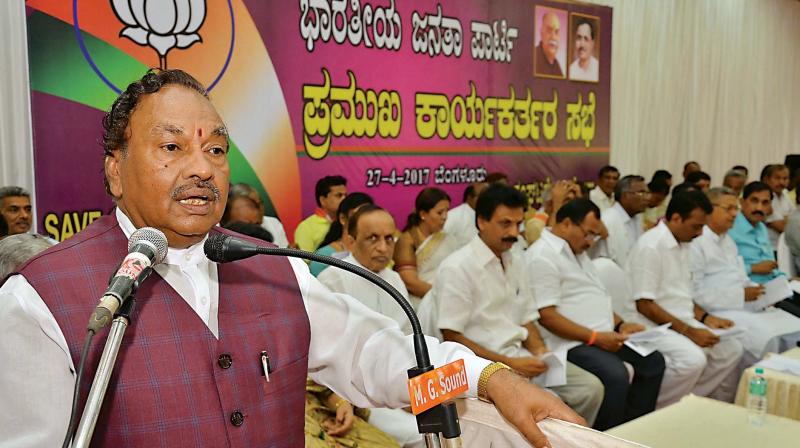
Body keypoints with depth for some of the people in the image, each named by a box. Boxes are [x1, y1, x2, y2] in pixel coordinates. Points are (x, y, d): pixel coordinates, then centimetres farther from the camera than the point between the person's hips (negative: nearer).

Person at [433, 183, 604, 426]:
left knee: (591, 388, -5)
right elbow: (452, 338, -15)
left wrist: (539, 350, -4)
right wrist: (509, 363, -18)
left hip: (520, 355, 8)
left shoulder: (515, 262, 11)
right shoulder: (457, 268, -13)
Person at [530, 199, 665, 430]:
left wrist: (619, 324, 8)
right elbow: (546, 316, -19)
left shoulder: (578, 251, 18)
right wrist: (595, 337, -20)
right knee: (616, 375, -30)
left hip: (603, 336, 10)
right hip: (572, 342, -10)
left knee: (653, 360, 2)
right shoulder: (542, 257, -14)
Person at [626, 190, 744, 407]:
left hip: (682, 321, 10)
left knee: (731, 349, -2)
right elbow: (644, 305, -20)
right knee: (693, 359, -30)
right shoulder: (650, 246, -17)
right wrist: (689, 331, -19)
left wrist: (706, 318, 4)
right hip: (652, 325, -9)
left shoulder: (682, 244, 12)